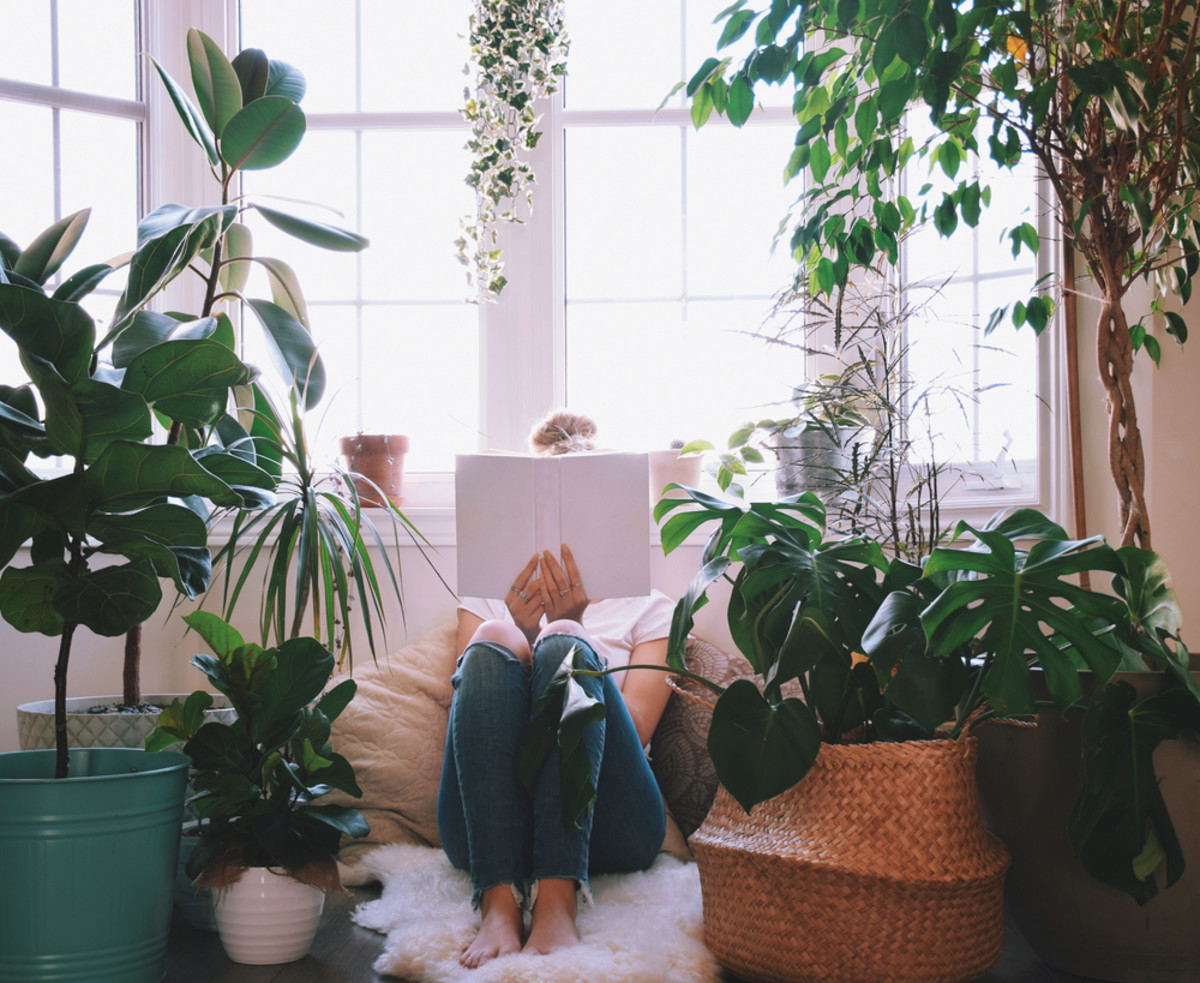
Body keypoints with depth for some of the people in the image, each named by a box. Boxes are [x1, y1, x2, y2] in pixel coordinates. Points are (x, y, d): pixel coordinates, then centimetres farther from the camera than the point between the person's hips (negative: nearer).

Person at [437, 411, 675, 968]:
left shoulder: (647, 606, 22)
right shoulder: (488, 599, 27)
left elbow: (635, 728, 4)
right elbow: (478, 689, 7)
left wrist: (571, 627, -9)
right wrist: (518, 632, -11)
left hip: (606, 826, -1)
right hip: (488, 823, 1)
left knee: (566, 649, -27)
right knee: (489, 649, -26)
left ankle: (556, 904, -44)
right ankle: (499, 903, -43)